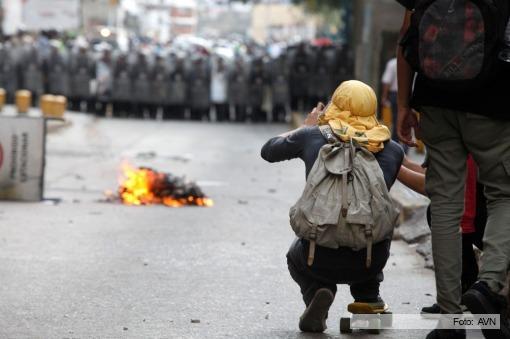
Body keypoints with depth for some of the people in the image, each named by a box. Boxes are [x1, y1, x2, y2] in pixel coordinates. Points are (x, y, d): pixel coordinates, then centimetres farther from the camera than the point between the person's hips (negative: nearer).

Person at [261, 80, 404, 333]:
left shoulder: (312, 137, 2)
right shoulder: (392, 150, 6)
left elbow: (268, 151, 22)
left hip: (321, 260, -1)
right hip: (371, 261, 1)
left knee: (297, 256, 34)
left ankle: (316, 295, 5)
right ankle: (368, 298, 23)